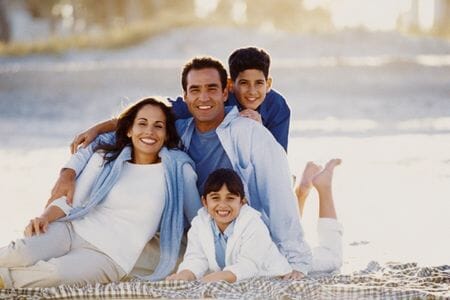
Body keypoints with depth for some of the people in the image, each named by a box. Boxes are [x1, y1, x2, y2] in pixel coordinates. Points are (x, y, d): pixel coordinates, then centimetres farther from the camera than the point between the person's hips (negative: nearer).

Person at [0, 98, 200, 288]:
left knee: (53, 273, -35)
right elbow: (71, 199, 9)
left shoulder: (177, 169, 5)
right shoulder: (106, 157, 11)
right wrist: (45, 217, -10)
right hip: (73, 230, 2)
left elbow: (197, 217, 11)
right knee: (20, 255, -33)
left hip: (110, 256, -2)